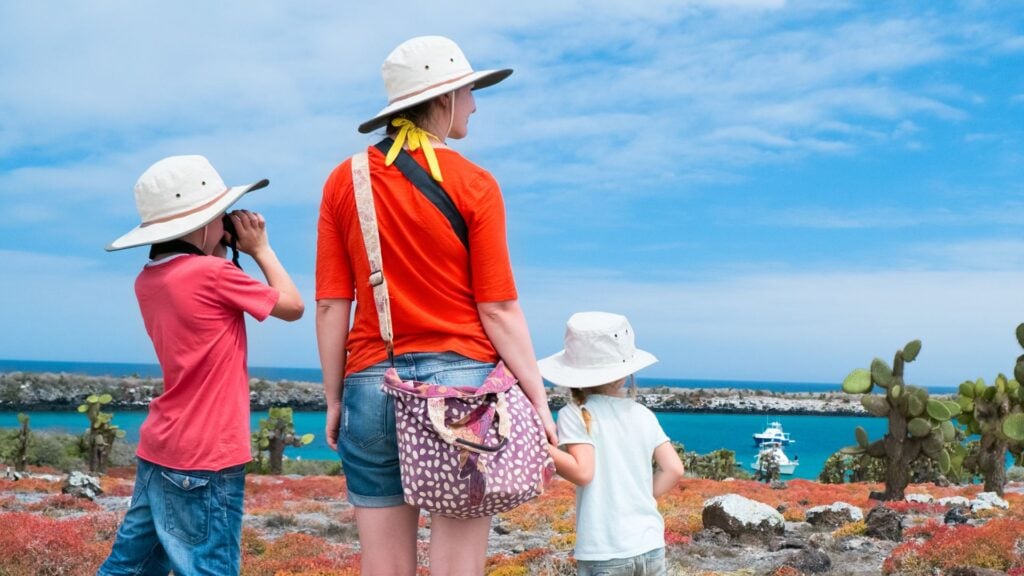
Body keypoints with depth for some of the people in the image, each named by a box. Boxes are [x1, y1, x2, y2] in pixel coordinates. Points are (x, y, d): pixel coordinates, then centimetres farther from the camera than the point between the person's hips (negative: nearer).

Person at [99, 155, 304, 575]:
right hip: (205, 460, -9)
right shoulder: (211, 273, -16)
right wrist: (259, 249, 6)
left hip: (159, 450, 9)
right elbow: (292, 306, -4)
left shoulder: (148, 280, 7)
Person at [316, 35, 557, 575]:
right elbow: (498, 311, -6)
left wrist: (334, 400, 11)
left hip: (373, 386, 3)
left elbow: (331, 306, 3)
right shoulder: (474, 185, -3)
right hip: (461, 381, -2)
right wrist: (539, 400, 1)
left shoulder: (344, 182, 5)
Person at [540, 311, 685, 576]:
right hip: (651, 545, 5)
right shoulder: (644, 415, 7)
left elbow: (582, 471, -16)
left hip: (604, 553, -5)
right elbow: (674, 469, 3)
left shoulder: (575, 415, -7)